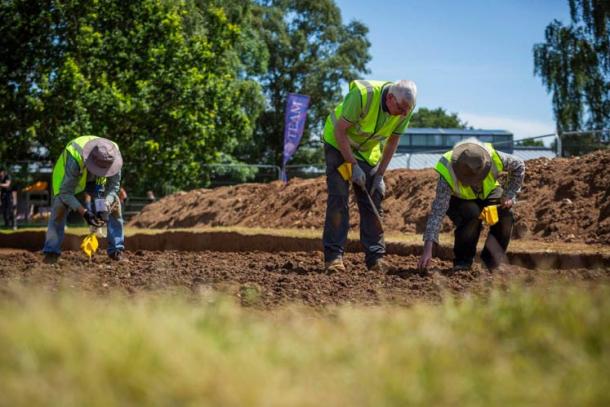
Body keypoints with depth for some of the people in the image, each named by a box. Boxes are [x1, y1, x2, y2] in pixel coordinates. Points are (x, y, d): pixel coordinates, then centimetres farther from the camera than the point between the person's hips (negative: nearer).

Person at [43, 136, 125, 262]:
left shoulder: (114, 157, -34)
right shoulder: (75, 159, -45)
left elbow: (113, 187, -24)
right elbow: (66, 193, -39)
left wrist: (104, 208, -40)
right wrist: (84, 212, -50)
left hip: (95, 181, 3)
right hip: (68, 178, -3)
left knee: (114, 202, -11)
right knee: (60, 206, -23)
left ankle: (116, 249, 0)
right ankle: (51, 252, -15)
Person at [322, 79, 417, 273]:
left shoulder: (405, 109, -19)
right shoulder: (362, 95, -35)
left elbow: (393, 141, -4)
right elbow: (340, 131, -26)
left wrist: (380, 175, -6)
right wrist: (354, 166, -25)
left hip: (368, 151, 5)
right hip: (338, 143, -5)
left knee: (373, 200, -1)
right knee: (338, 197, -13)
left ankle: (375, 257, 3)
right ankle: (333, 256, -12)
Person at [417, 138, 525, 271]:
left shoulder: (494, 158, -35)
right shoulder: (447, 175, -40)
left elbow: (518, 166, -12)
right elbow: (437, 212, -41)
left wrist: (509, 195, -19)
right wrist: (428, 249, -47)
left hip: (488, 192, 3)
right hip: (458, 200, -3)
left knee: (505, 214, -24)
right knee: (472, 215, -35)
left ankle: (492, 260, -2)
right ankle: (462, 260, -13)